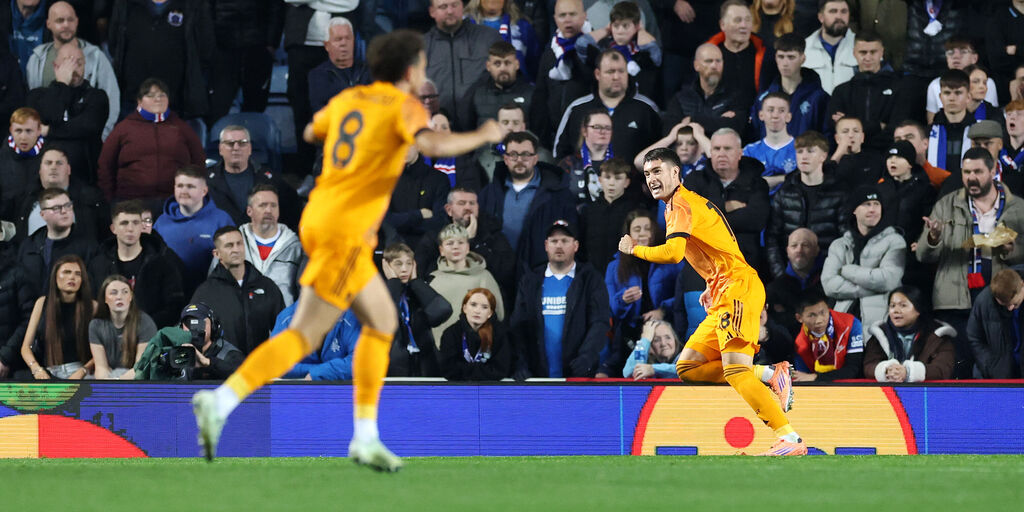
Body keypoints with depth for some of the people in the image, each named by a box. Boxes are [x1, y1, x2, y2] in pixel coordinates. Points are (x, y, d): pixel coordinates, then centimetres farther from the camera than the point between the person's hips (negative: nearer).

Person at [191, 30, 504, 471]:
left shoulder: (346, 99, 14)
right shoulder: (402, 106, -7)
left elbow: (311, 132, 31)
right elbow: (433, 145, -24)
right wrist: (481, 137, -8)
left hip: (319, 217, 9)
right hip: (346, 231, -9)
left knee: (382, 320, 17)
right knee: (305, 335, -10)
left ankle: (365, 435, 14)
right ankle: (221, 401, -19)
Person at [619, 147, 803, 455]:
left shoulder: (681, 204, -8)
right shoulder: (691, 203, 22)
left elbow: (673, 252, -24)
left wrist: (634, 249, -8)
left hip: (739, 289, -10)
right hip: (723, 297, 10)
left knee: (735, 370, -22)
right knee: (687, 367, 8)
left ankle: (790, 439, -28)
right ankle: (770, 375, 3)